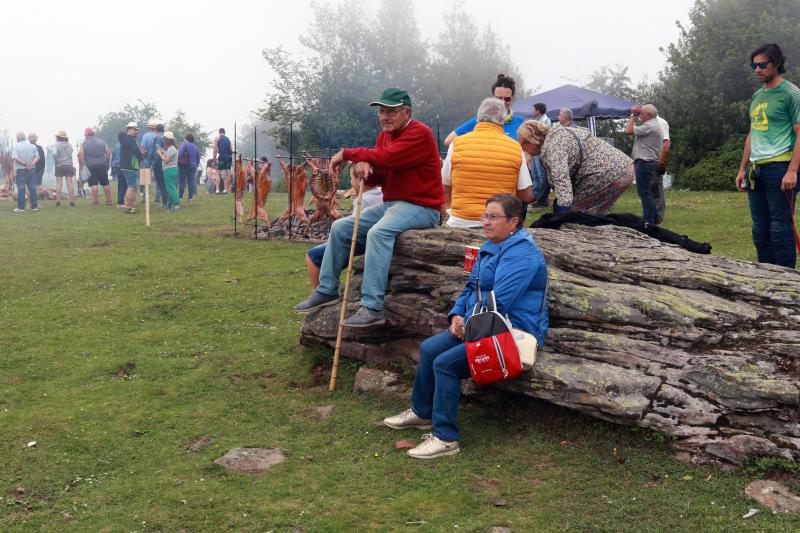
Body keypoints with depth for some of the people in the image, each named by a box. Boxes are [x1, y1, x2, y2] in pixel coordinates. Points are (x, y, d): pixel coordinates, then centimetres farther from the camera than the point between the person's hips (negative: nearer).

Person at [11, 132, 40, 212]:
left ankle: (21, 207, 0)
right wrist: (32, 164, -14)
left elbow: (15, 158, -16)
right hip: (32, 170, 3)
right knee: (32, 188, 6)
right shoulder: (33, 146, 5)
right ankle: (34, 206, 7)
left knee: (21, 189, 0)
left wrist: (25, 163, -16)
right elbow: (37, 157, -3)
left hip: (21, 170, -3)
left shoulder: (16, 146, -5)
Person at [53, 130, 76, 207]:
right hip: (69, 166, 3)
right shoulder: (70, 145, 7)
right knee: (69, 184, 1)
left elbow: (55, 154, -14)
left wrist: (55, 160, 1)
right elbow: (71, 155, 8)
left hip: (60, 166, -3)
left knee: (58, 184, -1)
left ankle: (58, 202, -5)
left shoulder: (57, 144, -5)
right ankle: (72, 202, -2)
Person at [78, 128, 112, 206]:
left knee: (93, 184, -2)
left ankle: (96, 201, -4)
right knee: (105, 183, 8)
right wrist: (107, 163, 16)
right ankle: (109, 200, 10)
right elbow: (108, 153, 6)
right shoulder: (101, 142, 9)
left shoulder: (84, 144, -1)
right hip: (102, 165, 3)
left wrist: (82, 165, 2)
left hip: (91, 166, -3)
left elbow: (80, 156, -8)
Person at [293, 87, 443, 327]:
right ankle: (327, 291, 15)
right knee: (340, 227, 5)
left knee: (378, 232, -35)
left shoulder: (420, 133, -14)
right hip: (390, 204, 10)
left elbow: (386, 158, -27)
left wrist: (347, 153, -14)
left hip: (420, 206, -9)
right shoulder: (385, 135, 14)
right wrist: (364, 166, -14)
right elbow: (376, 177, 10)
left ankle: (372, 308, -35)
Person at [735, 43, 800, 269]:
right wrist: (742, 169, 18)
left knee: (780, 228, -7)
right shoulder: (757, 96, 18)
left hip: (779, 166, -7)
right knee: (760, 230, 10)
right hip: (756, 169, 8)